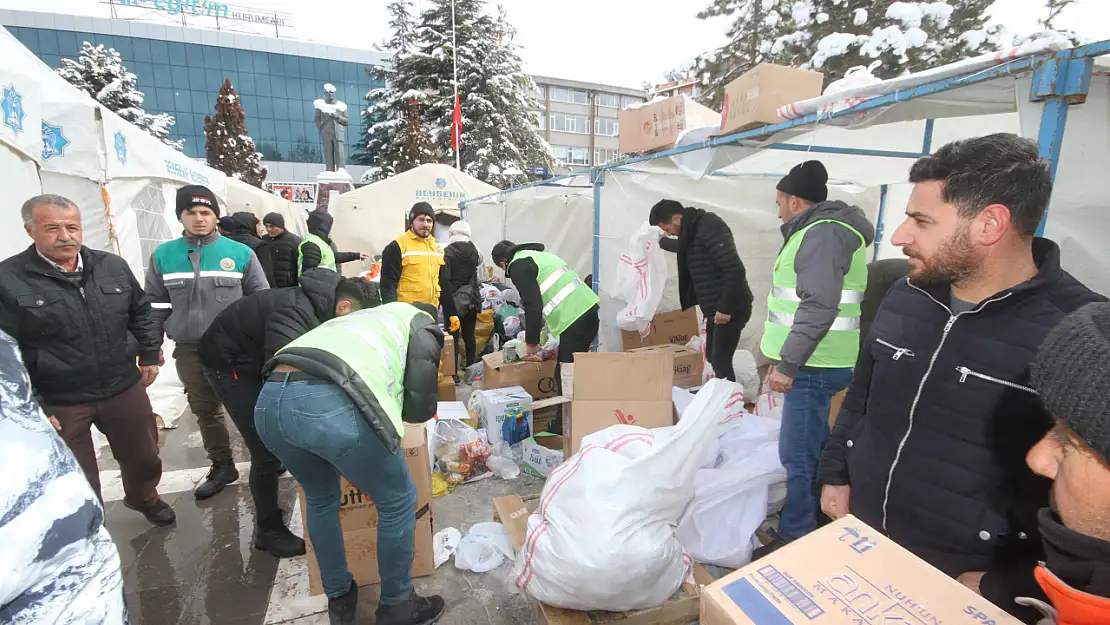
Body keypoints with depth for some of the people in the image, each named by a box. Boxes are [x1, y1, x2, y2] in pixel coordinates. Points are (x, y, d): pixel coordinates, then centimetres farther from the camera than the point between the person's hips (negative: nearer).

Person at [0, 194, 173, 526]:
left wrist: (149, 355, 8)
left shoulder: (113, 266, 0)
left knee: (144, 456, 21)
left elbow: (140, 311, 13)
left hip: (125, 388, 4)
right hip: (58, 403, -3)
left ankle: (144, 497, 49)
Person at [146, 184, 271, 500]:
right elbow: (156, 307, 9)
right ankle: (222, 467, 32)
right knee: (206, 413, 15)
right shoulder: (162, 256, 3)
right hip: (190, 352, 3)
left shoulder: (241, 253, -5)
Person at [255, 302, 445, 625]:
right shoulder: (422, 325, 21)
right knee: (398, 501, 18)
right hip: (331, 405, -7)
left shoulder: (361, 317, 39)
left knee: (321, 498, 33)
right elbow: (420, 406, 13)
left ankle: (339, 599, 48)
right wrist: (390, 404, 33)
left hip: (269, 400, 8)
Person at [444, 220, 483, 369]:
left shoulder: (448, 251, -10)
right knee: (469, 336, 10)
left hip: (454, 299, -5)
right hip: (472, 299, 5)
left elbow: (444, 278, -14)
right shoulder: (473, 250, 5)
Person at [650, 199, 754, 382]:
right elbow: (683, 247, 39)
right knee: (712, 357, 14)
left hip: (730, 308, -10)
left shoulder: (709, 228, -18)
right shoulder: (691, 231, 12)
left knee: (720, 360, -7)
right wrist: (661, 241, 52)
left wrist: (725, 308, -23)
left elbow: (735, 269, -25)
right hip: (715, 308, 10)